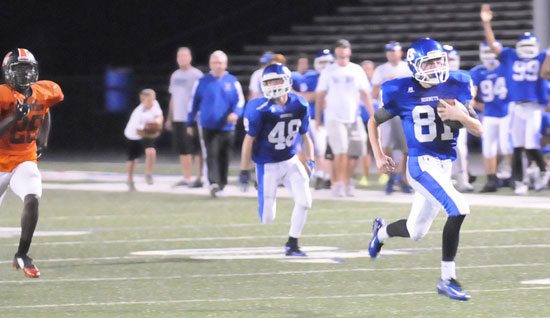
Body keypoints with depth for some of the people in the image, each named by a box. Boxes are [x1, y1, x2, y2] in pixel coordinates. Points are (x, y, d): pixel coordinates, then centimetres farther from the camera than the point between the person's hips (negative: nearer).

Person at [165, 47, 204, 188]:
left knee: (196, 150, -5)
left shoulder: (196, 75, -6)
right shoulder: (175, 75, 16)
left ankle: (199, 179, -1)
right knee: (182, 150, 8)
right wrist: (169, 118, 20)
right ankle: (186, 179, 15)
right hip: (178, 118, 7)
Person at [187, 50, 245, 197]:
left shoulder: (232, 82, 4)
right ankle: (214, 183, -25)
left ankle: (221, 184, 20)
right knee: (212, 154, -14)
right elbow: (194, 102, 10)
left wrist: (236, 113, -18)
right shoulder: (202, 82, 3)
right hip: (208, 126, -1)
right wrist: (190, 124, 11)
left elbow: (240, 100, 4)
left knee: (224, 156, 8)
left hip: (226, 126, 1)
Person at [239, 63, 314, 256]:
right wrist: (244, 171, -9)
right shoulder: (259, 109, -18)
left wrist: (310, 160, -3)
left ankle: (292, 245, 3)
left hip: (291, 161, 4)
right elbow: (249, 140, -10)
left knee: (304, 200, -14)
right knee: (267, 218, -4)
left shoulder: (299, 105, -5)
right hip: (268, 166, -4)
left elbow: (305, 137, 9)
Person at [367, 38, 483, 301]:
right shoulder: (402, 93, -7)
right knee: (459, 209, -25)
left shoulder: (455, 87, 1)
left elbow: (478, 130, 1)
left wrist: (462, 116, -18)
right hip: (421, 163, -5)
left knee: (415, 232, 16)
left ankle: (382, 231, 51)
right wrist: (378, 156, 3)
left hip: (444, 165, 5)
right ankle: (447, 279, -16)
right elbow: (374, 121, 9)